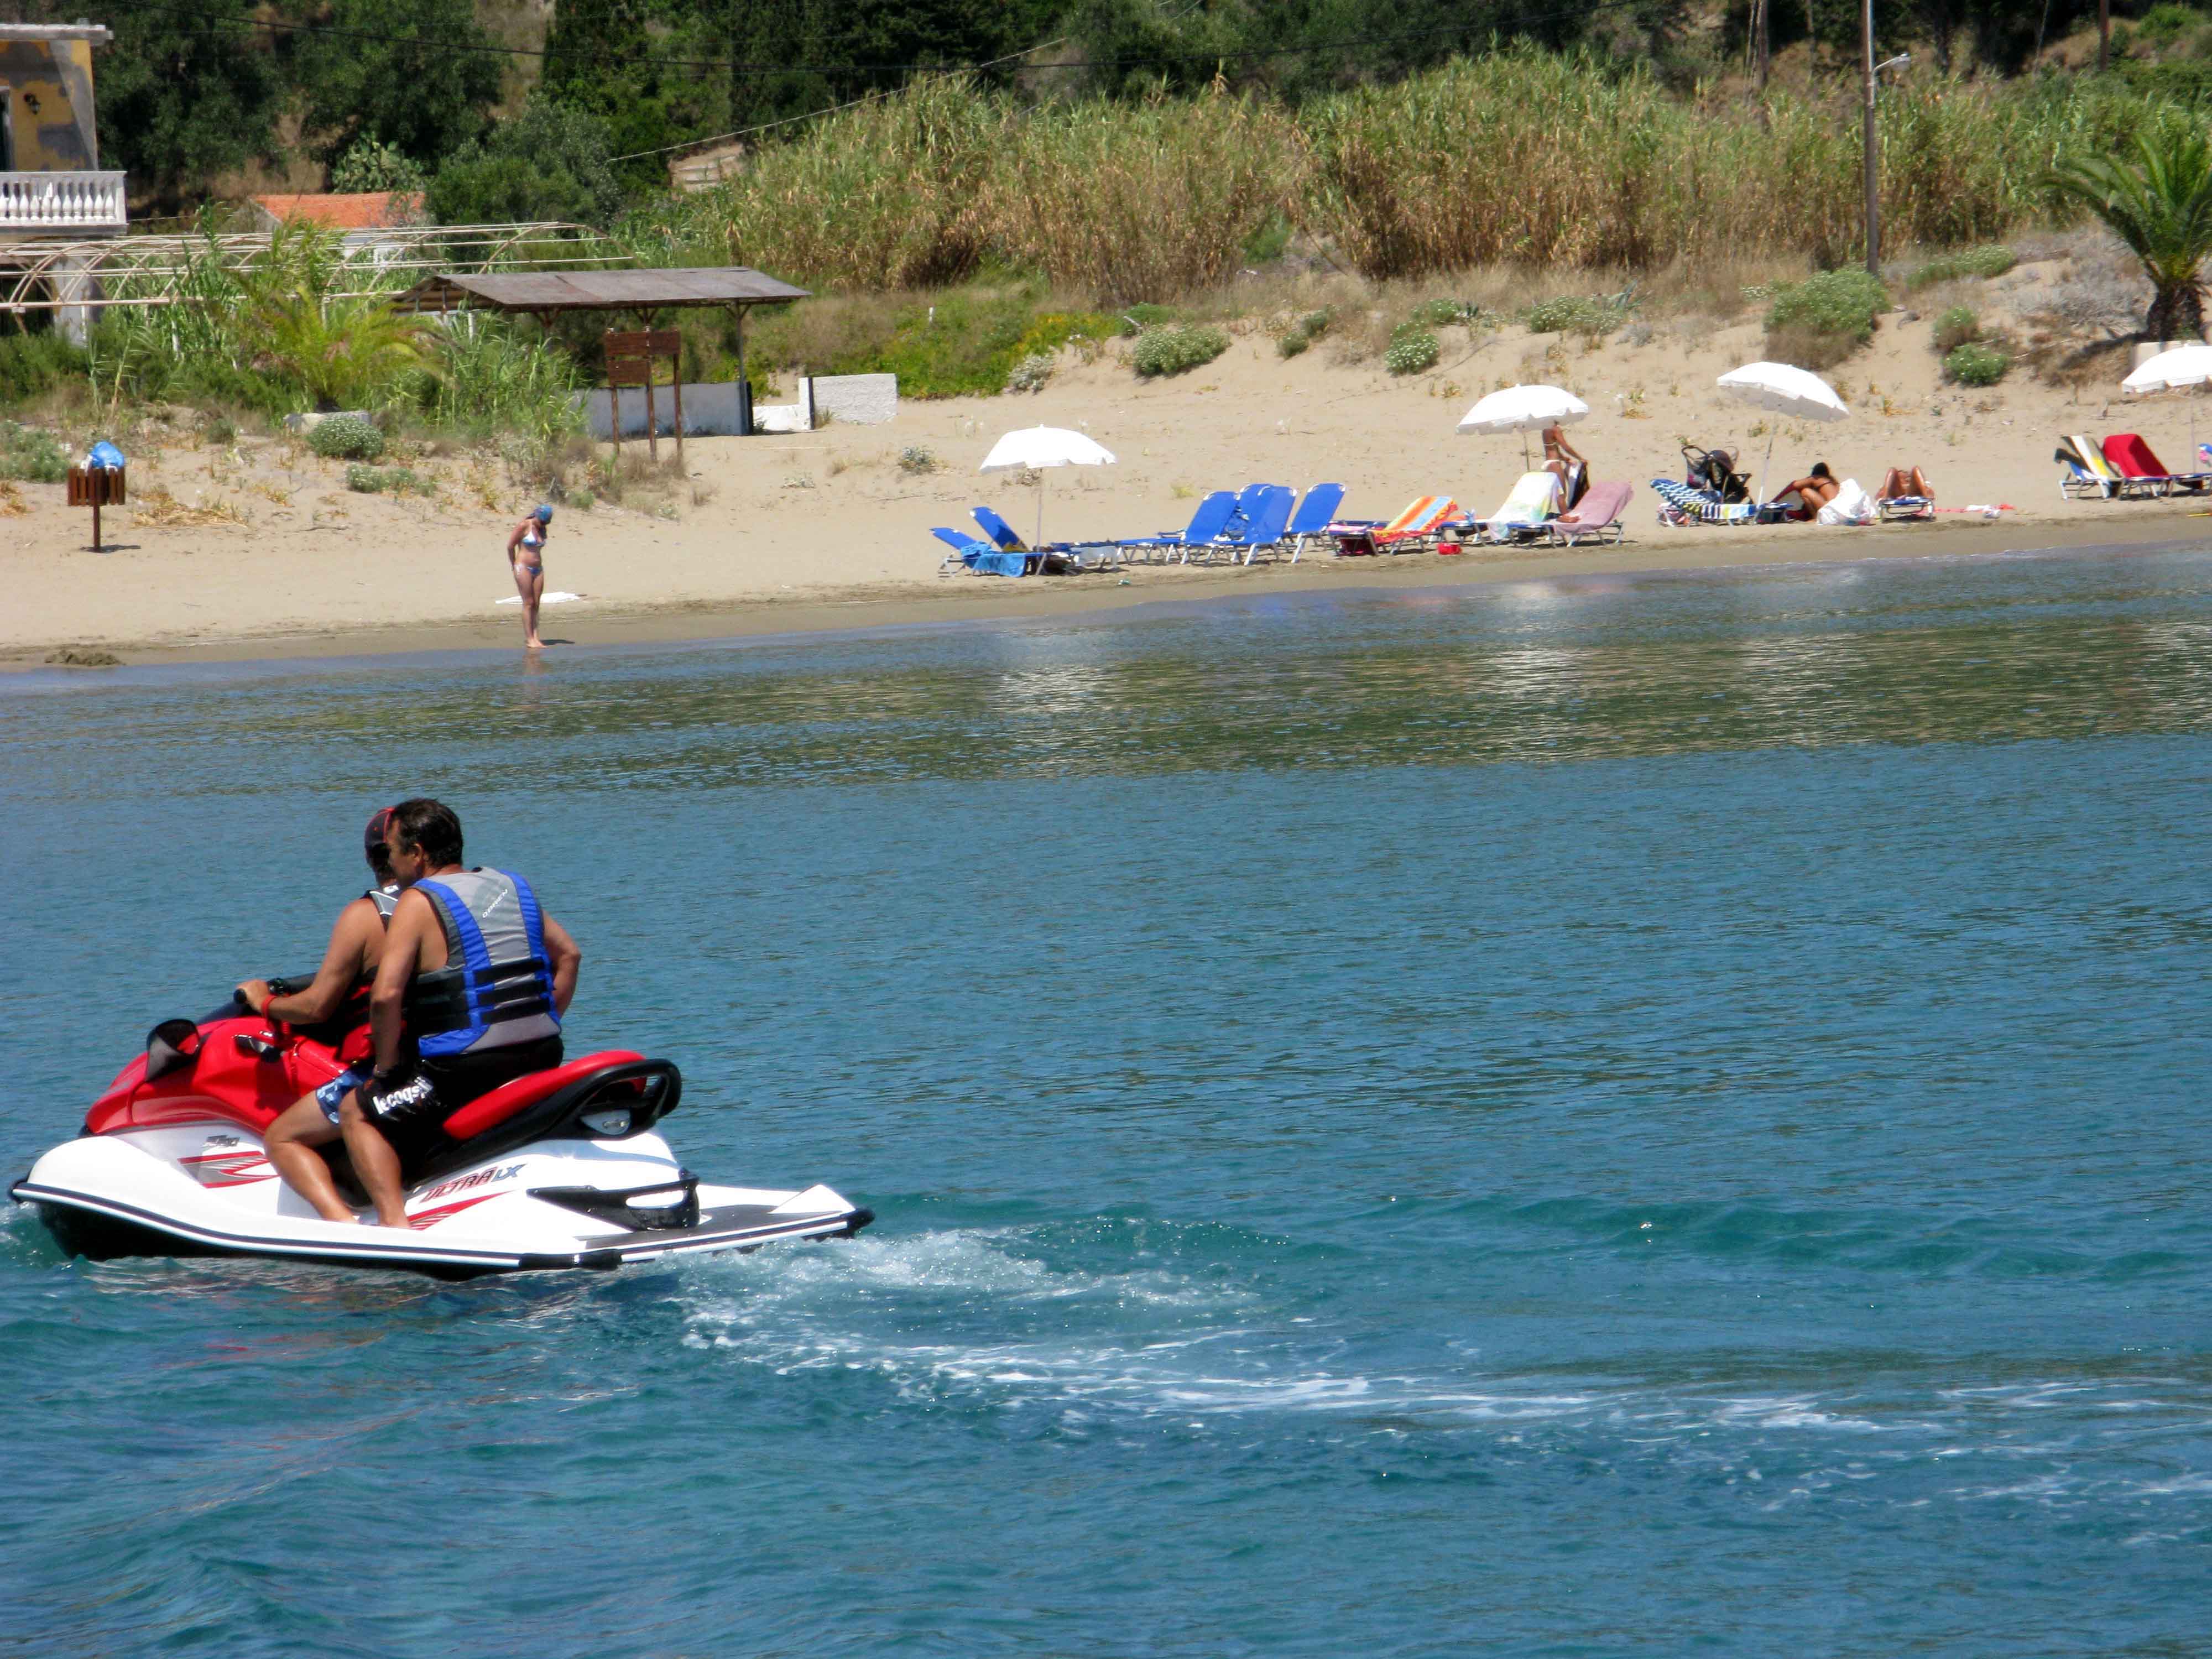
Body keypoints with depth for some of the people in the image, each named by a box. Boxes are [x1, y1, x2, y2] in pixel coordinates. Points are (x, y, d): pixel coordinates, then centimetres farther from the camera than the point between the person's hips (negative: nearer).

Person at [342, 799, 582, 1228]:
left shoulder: (419, 903, -8)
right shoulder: (512, 886, 14)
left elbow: (386, 995, -16)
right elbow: (568, 955, 21)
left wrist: (385, 1066, -3)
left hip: (466, 1064, -7)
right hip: (543, 1060, 7)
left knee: (357, 1112, 7)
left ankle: (394, 1220, -11)